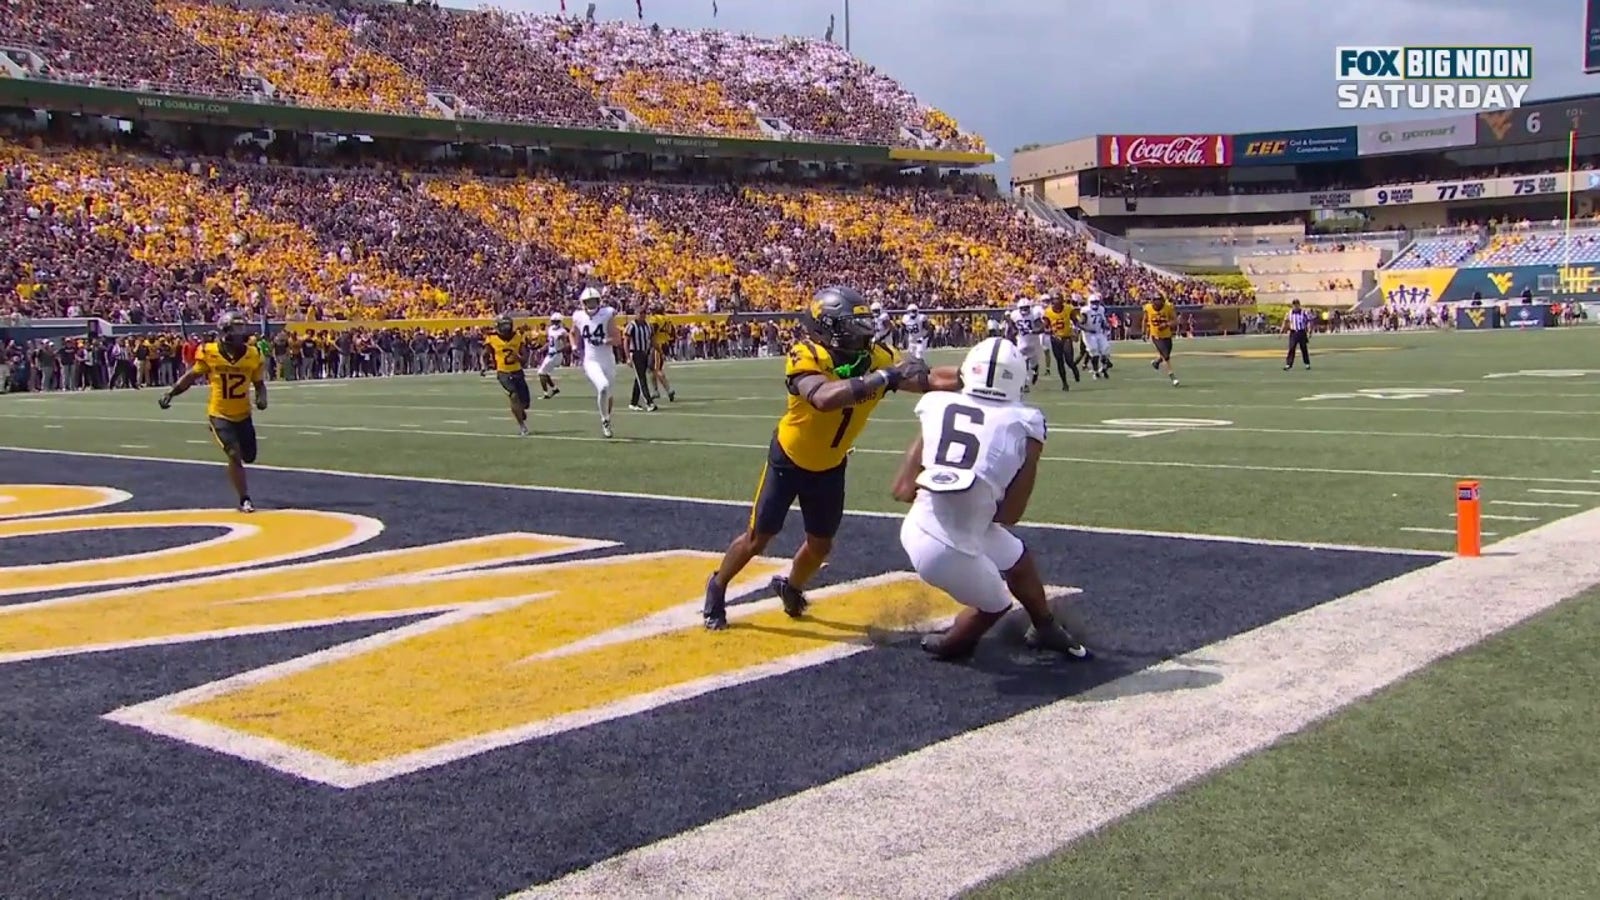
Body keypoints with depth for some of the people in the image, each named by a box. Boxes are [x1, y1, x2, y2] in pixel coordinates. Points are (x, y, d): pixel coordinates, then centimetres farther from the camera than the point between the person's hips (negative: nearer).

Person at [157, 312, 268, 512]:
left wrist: (261, 398, -16)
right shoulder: (210, 353, -13)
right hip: (219, 414, -3)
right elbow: (192, 376, 1)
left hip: (243, 415, 3)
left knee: (249, 457, 11)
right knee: (234, 455, -16)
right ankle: (244, 500, -4)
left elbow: (259, 383, 4)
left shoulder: (253, 355, -8)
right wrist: (170, 393, -4)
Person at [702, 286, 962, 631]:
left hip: (829, 466, 4)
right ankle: (717, 589, 33)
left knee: (820, 545, 15)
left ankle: (791, 586, 47)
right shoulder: (806, 357, -34)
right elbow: (824, 398, -53)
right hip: (788, 460, -4)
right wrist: (882, 378, -57)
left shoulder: (877, 358, -20)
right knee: (757, 538, 6)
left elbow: (931, 379, -24)